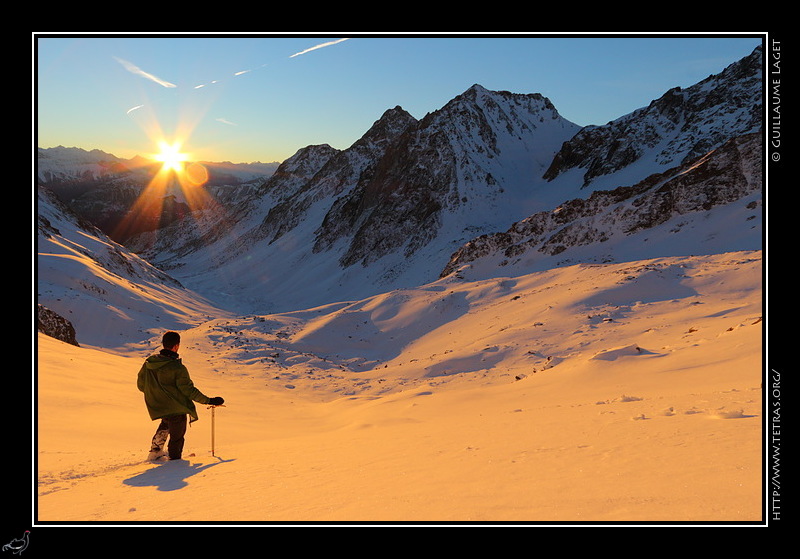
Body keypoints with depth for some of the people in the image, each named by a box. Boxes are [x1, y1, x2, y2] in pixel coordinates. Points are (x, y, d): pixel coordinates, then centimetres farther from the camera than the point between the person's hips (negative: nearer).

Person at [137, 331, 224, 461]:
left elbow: (141, 385, 5)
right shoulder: (177, 368, -25)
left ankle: (155, 450, 38)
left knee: (166, 422, 36)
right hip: (176, 409, -7)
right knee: (176, 438, 12)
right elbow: (189, 390, -20)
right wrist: (208, 401, -10)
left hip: (156, 407, 7)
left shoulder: (148, 362, -7)